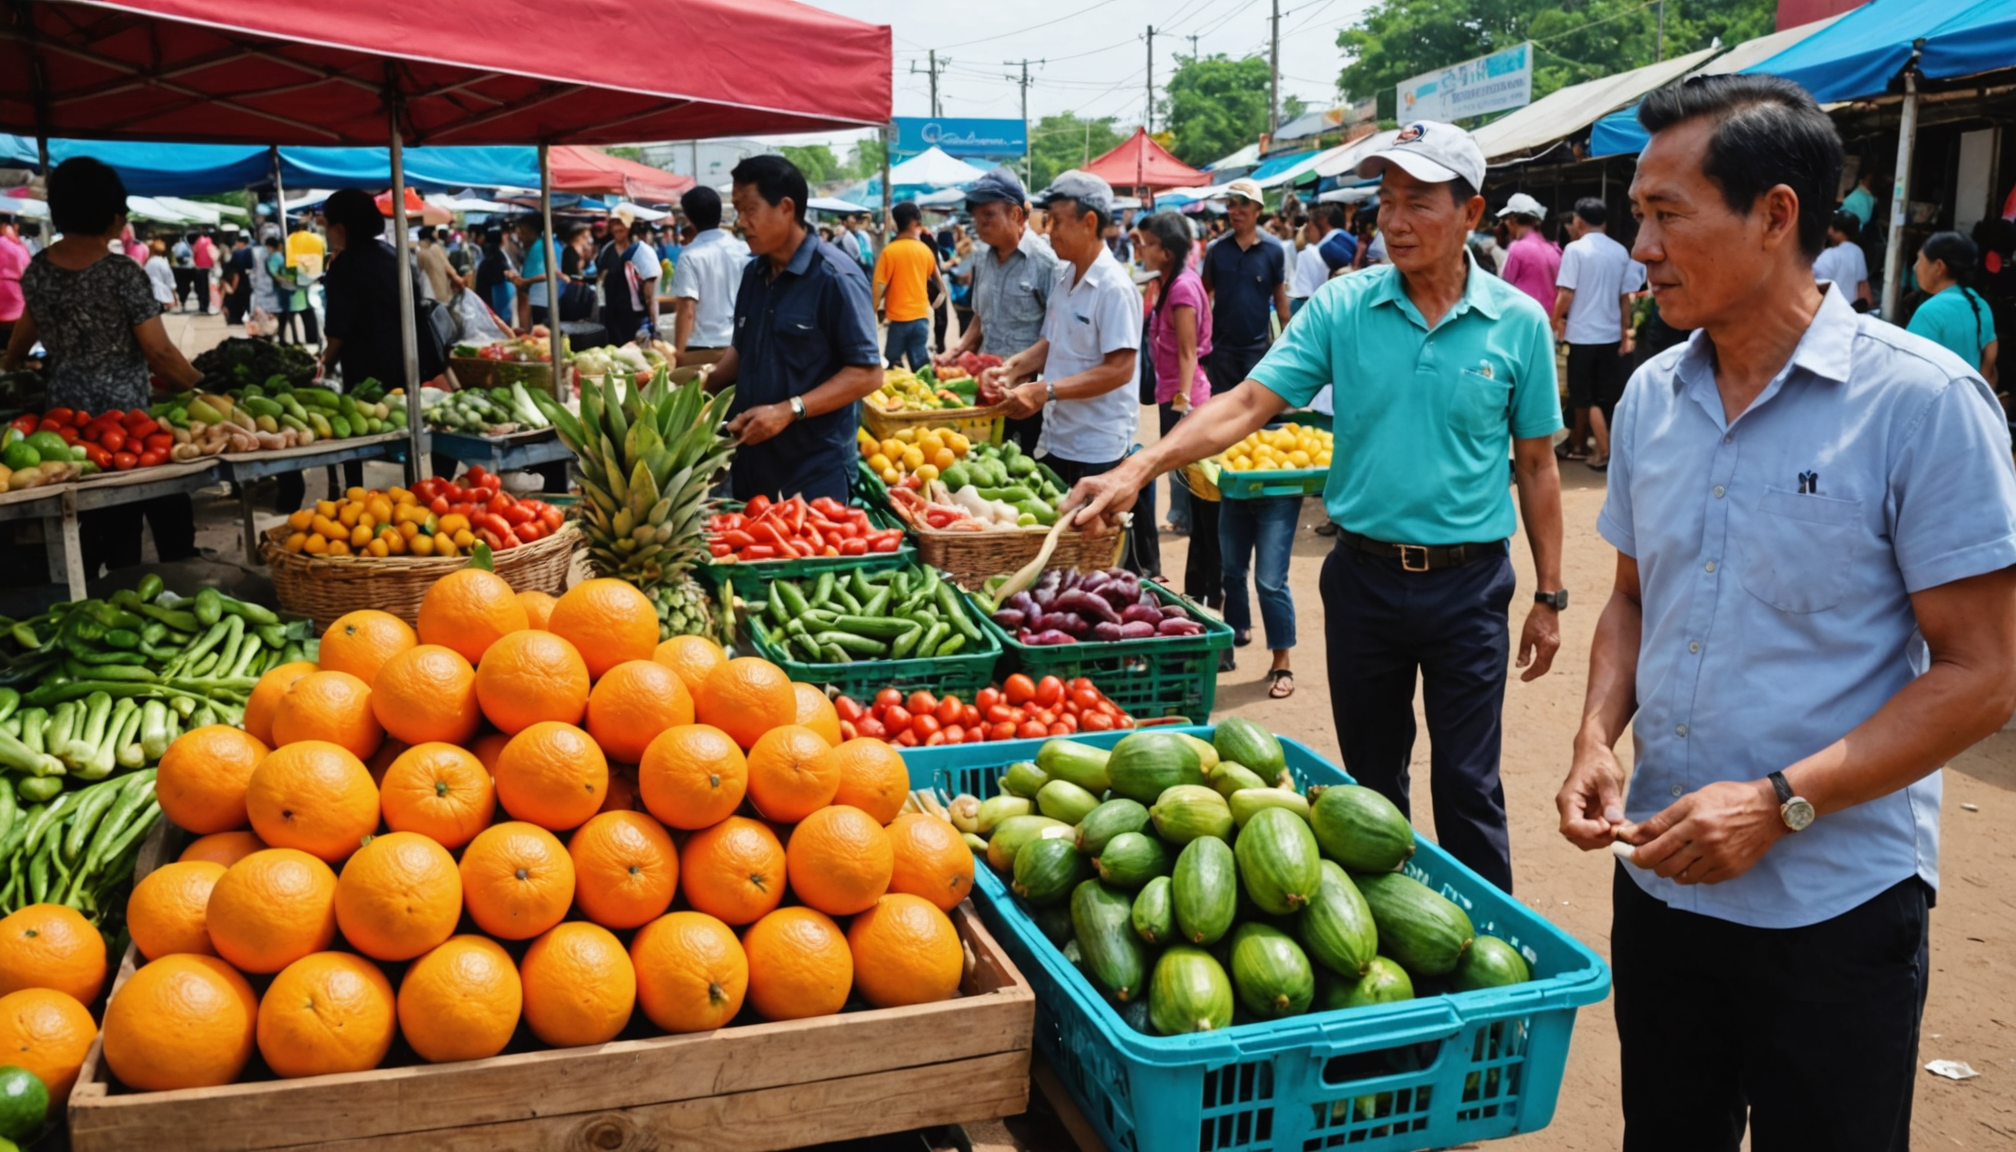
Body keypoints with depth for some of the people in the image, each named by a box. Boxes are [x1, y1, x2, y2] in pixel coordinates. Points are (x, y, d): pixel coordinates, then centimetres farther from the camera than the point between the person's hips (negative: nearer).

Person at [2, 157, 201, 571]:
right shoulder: (122, 274, -15)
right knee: (169, 521, 5)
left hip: (68, 419, 6)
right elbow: (160, 353, -16)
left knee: (106, 533, 11)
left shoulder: (38, 269, 4)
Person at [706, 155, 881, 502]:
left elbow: (867, 373, -16)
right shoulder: (753, 273, 9)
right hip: (751, 463, 7)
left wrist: (789, 410, -22)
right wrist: (705, 387, 5)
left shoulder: (835, 277, -13)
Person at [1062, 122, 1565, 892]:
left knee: (1468, 787, 4)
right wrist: (1140, 468, -26)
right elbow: (1248, 403, -12)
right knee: (1370, 778, 16)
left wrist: (1549, 596, 4)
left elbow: (1535, 464, 3)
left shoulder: (1518, 322, -3)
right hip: (1365, 575, 2)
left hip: (1469, 581, -1)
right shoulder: (1342, 307, -3)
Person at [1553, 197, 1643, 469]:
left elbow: (1566, 295, -15)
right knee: (1603, 395, 14)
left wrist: (1557, 320, 2)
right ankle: (1578, 443, 23)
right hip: (1611, 334, 5)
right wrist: (1625, 333, 12)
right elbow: (1625, 296, 4)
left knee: (1586, 397, 4)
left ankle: (1605, 452, -1)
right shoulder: (1620, 252, 3)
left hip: (1583, 334, -5)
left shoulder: (1575, 249, -10)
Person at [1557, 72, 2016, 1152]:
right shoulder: (1652, 395, 3)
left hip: (1834, 907, -5)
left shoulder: (1923, 401, -14)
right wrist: (1598, 736, -3)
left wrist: (1780, 803, -21)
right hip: (1659, 877, 5)